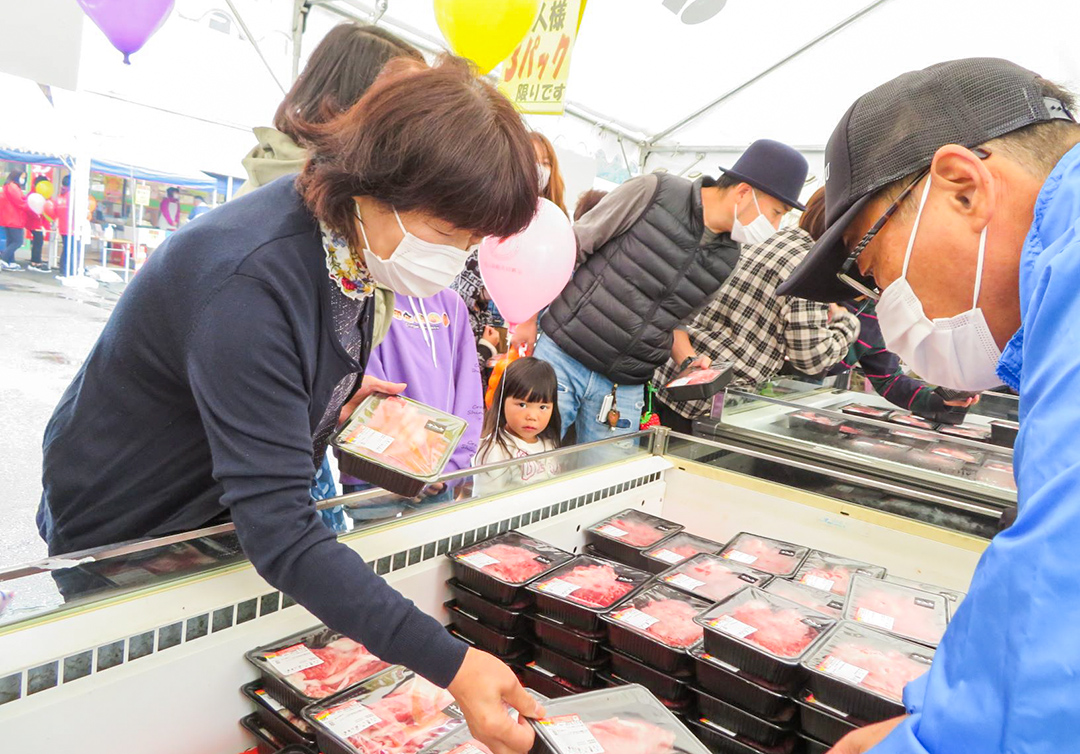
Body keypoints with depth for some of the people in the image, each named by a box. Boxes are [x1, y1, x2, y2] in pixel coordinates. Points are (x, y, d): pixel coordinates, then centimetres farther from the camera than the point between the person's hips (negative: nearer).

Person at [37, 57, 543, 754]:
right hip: (123, 539, -7)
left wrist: (333, 391, -5)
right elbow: (279, 531, -41)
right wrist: (450, 664, -44)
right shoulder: (254, 280, -38)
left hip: (221, 512, 7)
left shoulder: (347, 240, -11)